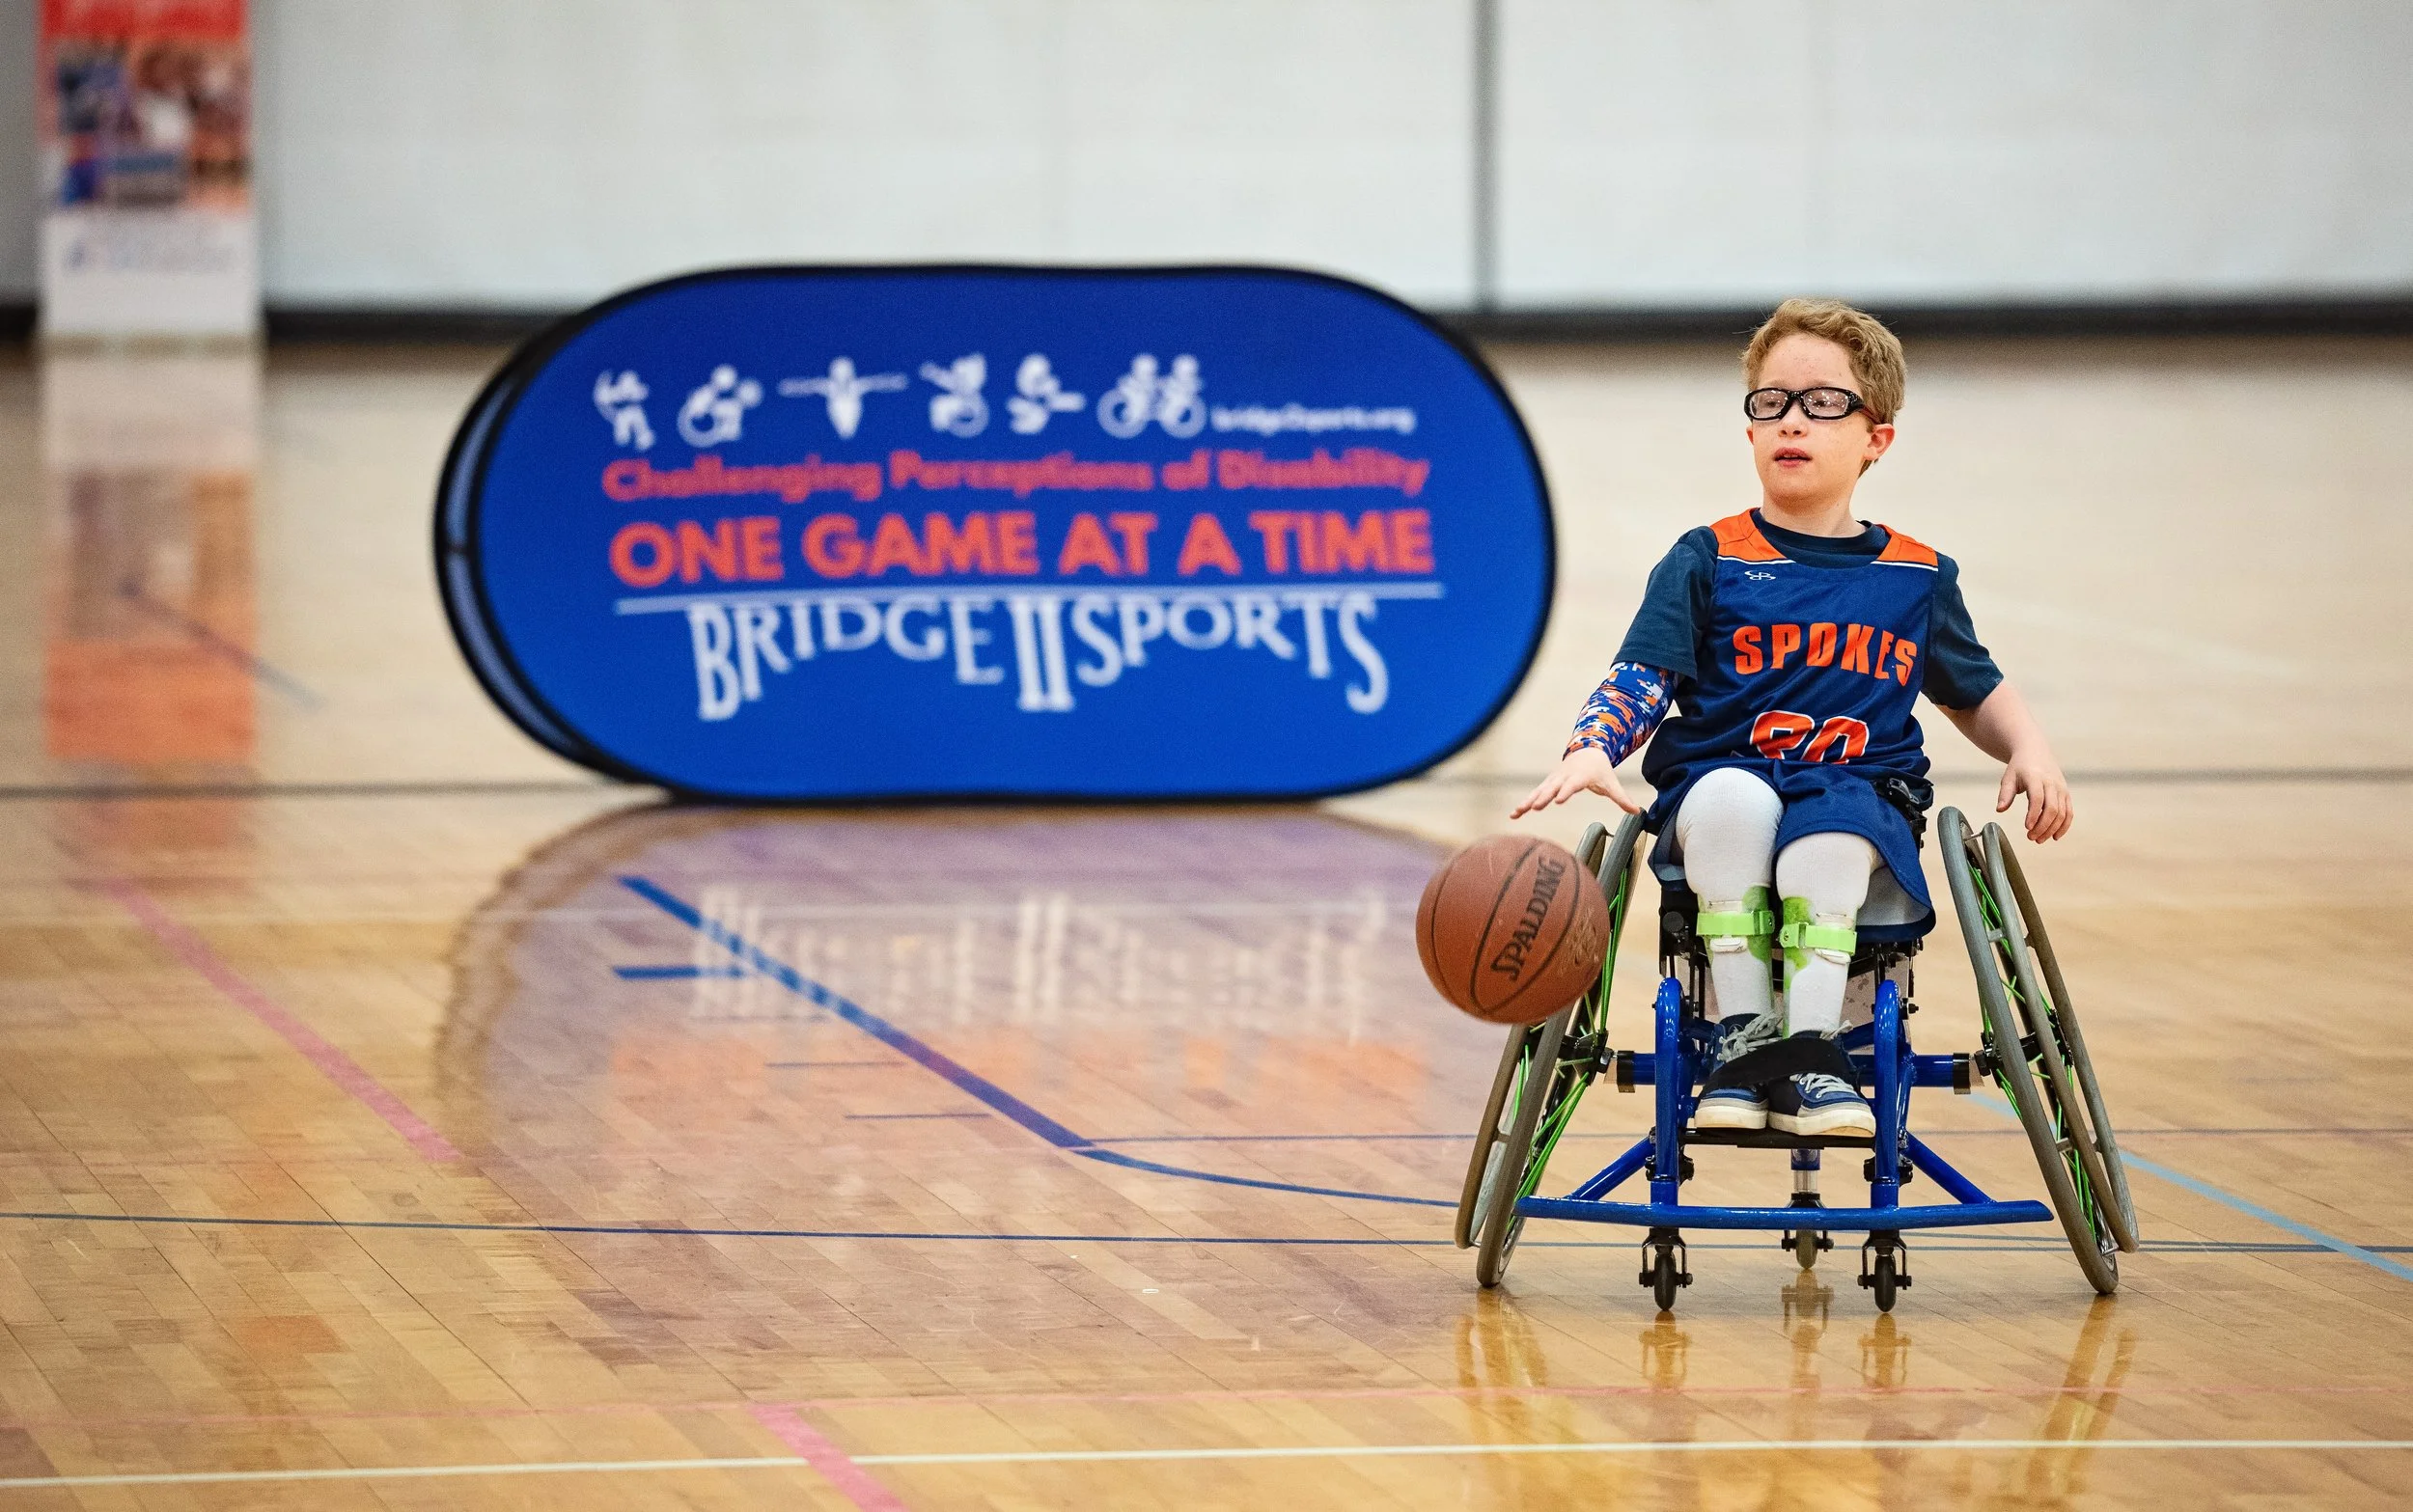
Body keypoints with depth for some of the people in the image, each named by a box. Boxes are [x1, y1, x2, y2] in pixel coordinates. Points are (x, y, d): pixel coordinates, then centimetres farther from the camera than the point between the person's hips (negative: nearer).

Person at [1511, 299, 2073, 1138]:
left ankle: (1809, 1057, -38)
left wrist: (2030, 751, 6)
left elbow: (1976, 691, 27)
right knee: (1732, 793, -37)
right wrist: (1591, 751, -24)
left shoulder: (1917, 578, 14)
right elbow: (1640, 680, -3)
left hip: (1859, 797, 1)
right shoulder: (1708, 563, 7)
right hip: (1717, 785, 0)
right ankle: (1742, 1036, -32)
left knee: (1825, 841, -36)